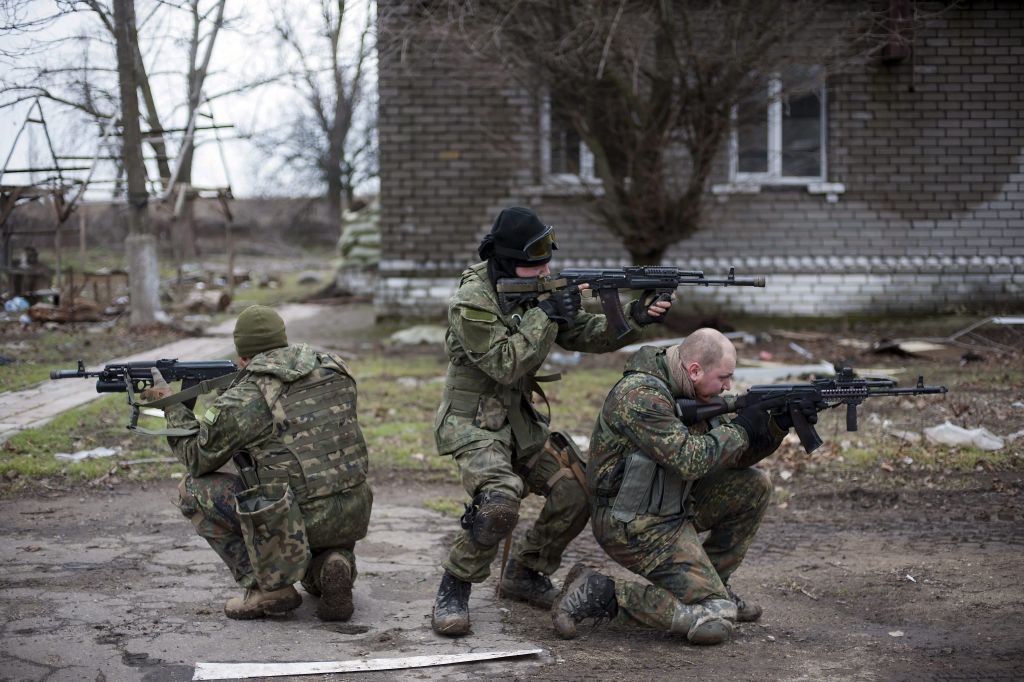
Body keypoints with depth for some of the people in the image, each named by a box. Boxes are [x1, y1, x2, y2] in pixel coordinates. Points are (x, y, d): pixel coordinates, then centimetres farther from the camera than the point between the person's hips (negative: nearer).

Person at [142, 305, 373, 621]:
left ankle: (268, 586, 4)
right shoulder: (334, 369, 7)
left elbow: (197, 457, 6)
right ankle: (333, 566, 2)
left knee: (194, 489, 8)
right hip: (354, 517, 6)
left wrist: (171, 405, 20)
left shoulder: (243, 399, -8)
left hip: (295, 522, -6)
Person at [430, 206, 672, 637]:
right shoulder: (471, 301, -20)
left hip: (520, 420, 8)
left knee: (577, 491, -2)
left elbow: (583, 335, 4)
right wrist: (546, 315, -25)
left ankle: (523, 573, 18)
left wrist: (634, 319, -12)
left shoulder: (537, 289, 3)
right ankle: (454, 590, -12)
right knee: (500, 499, -31)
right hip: (472, 423, -8)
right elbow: (505, 364, -24)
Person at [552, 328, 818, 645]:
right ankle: (599, 593, -8)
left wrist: (778, 425, -5)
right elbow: (689, 460, -29)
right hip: (633, 525, -10)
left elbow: (734, 456, 11)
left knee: (755, 486, 10)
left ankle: (711, 583, 18)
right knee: (714, 623, -15)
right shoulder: (641, 396, -23)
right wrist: (741, 428, -16)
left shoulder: (694, 392, 6)